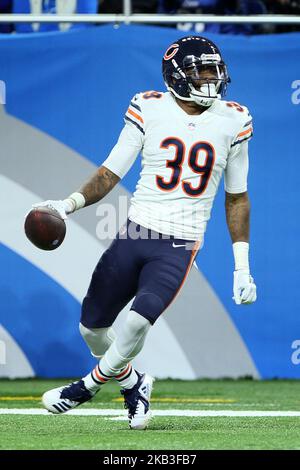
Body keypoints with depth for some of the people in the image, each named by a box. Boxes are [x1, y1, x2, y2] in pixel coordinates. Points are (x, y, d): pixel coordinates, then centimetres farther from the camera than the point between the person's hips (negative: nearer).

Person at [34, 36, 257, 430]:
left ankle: (91, 384, 3)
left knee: (140, 319, -23)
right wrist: (70, 203, -13)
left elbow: (237, 197, 12)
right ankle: (133, 384, 34)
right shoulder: (149, 109, 0)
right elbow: (112, 171, 4)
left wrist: (242, 267, 10)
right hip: (135, 234, 2)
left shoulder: (232, 121, 3)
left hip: (180, 247, -2)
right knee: (92, 326, 5)